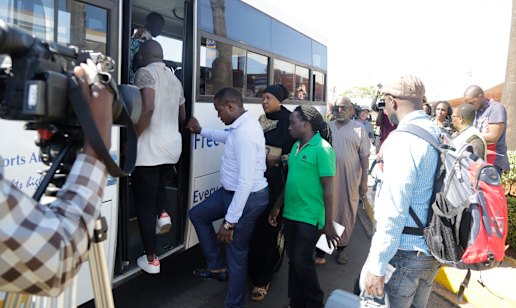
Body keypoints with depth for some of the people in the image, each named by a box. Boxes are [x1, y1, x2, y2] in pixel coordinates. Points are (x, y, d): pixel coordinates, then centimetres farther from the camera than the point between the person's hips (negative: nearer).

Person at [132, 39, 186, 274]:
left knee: (144, 204, 5)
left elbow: (148, 107, -23)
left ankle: (151, 260, 12)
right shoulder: (175, 79, 16)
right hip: (173, 147, 7)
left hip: (149, 148, -7)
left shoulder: (145, 72, -6)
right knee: (159, 183, 36)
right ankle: (162, 214, 14)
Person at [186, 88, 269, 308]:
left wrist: (229, 221, -28)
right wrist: (201, 131, 34)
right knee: (197, 214, 20)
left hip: (247, 197, -10)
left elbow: (246, 182, -32)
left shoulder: (244, 133, -29)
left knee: (236, 252, 4)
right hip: (232, 191, 10)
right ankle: (217, 267, 27)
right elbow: (228, 138, 31)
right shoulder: (241, 125, 4)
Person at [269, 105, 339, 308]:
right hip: (290, 214, 8)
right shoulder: (296, 146, 10)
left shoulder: (322, 149, -13)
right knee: (293, 261, 15)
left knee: (302, 262, -1)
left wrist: (328, 224, -16)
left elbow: (328, 188, -15)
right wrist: (278, 206, 20)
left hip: (310, 217, -8)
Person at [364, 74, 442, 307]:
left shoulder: (402, 140, -21)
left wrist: (377, 267, -20)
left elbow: (393, 213, -24)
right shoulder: (440, 135, 4)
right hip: (434, 247, 8)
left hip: (406, 252, -8)